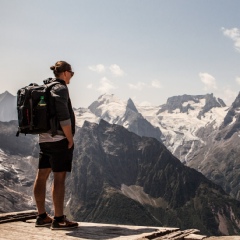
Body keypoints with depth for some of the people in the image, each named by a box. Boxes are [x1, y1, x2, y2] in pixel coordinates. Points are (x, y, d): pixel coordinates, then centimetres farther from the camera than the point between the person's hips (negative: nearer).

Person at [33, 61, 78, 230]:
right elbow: (64, 117, -19)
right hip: (59, 139, -9)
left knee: (42, 176, 10)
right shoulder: (60, 89, -12)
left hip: (44, 139, 9)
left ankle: (42, 217, 19)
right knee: (59, 178, -5)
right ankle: (59, 219, -2)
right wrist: (70, 139, -12)